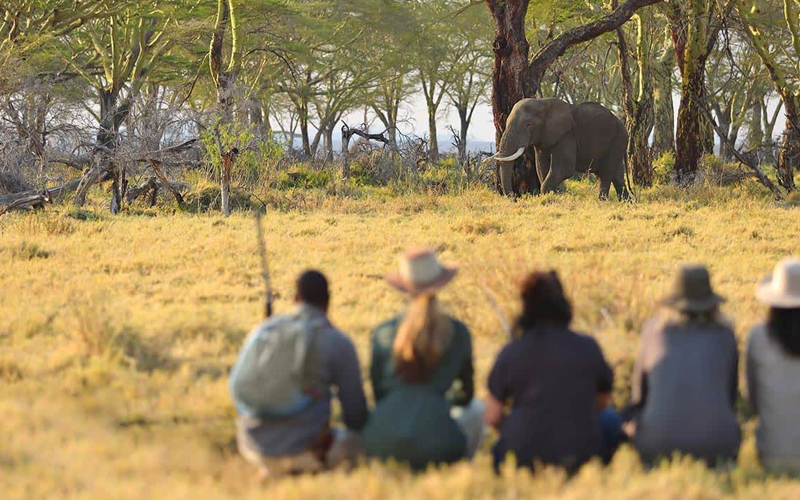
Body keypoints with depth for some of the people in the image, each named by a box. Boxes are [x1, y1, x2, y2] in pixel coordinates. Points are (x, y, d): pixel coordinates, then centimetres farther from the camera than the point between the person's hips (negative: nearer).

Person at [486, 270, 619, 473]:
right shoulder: (588, 347, -1)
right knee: (610, 419, 28)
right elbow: (603, 401, 13)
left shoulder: (511, 352, -3)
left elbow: (492, 417, 0)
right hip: (581, 455, -1)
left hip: (523, 457, 1)